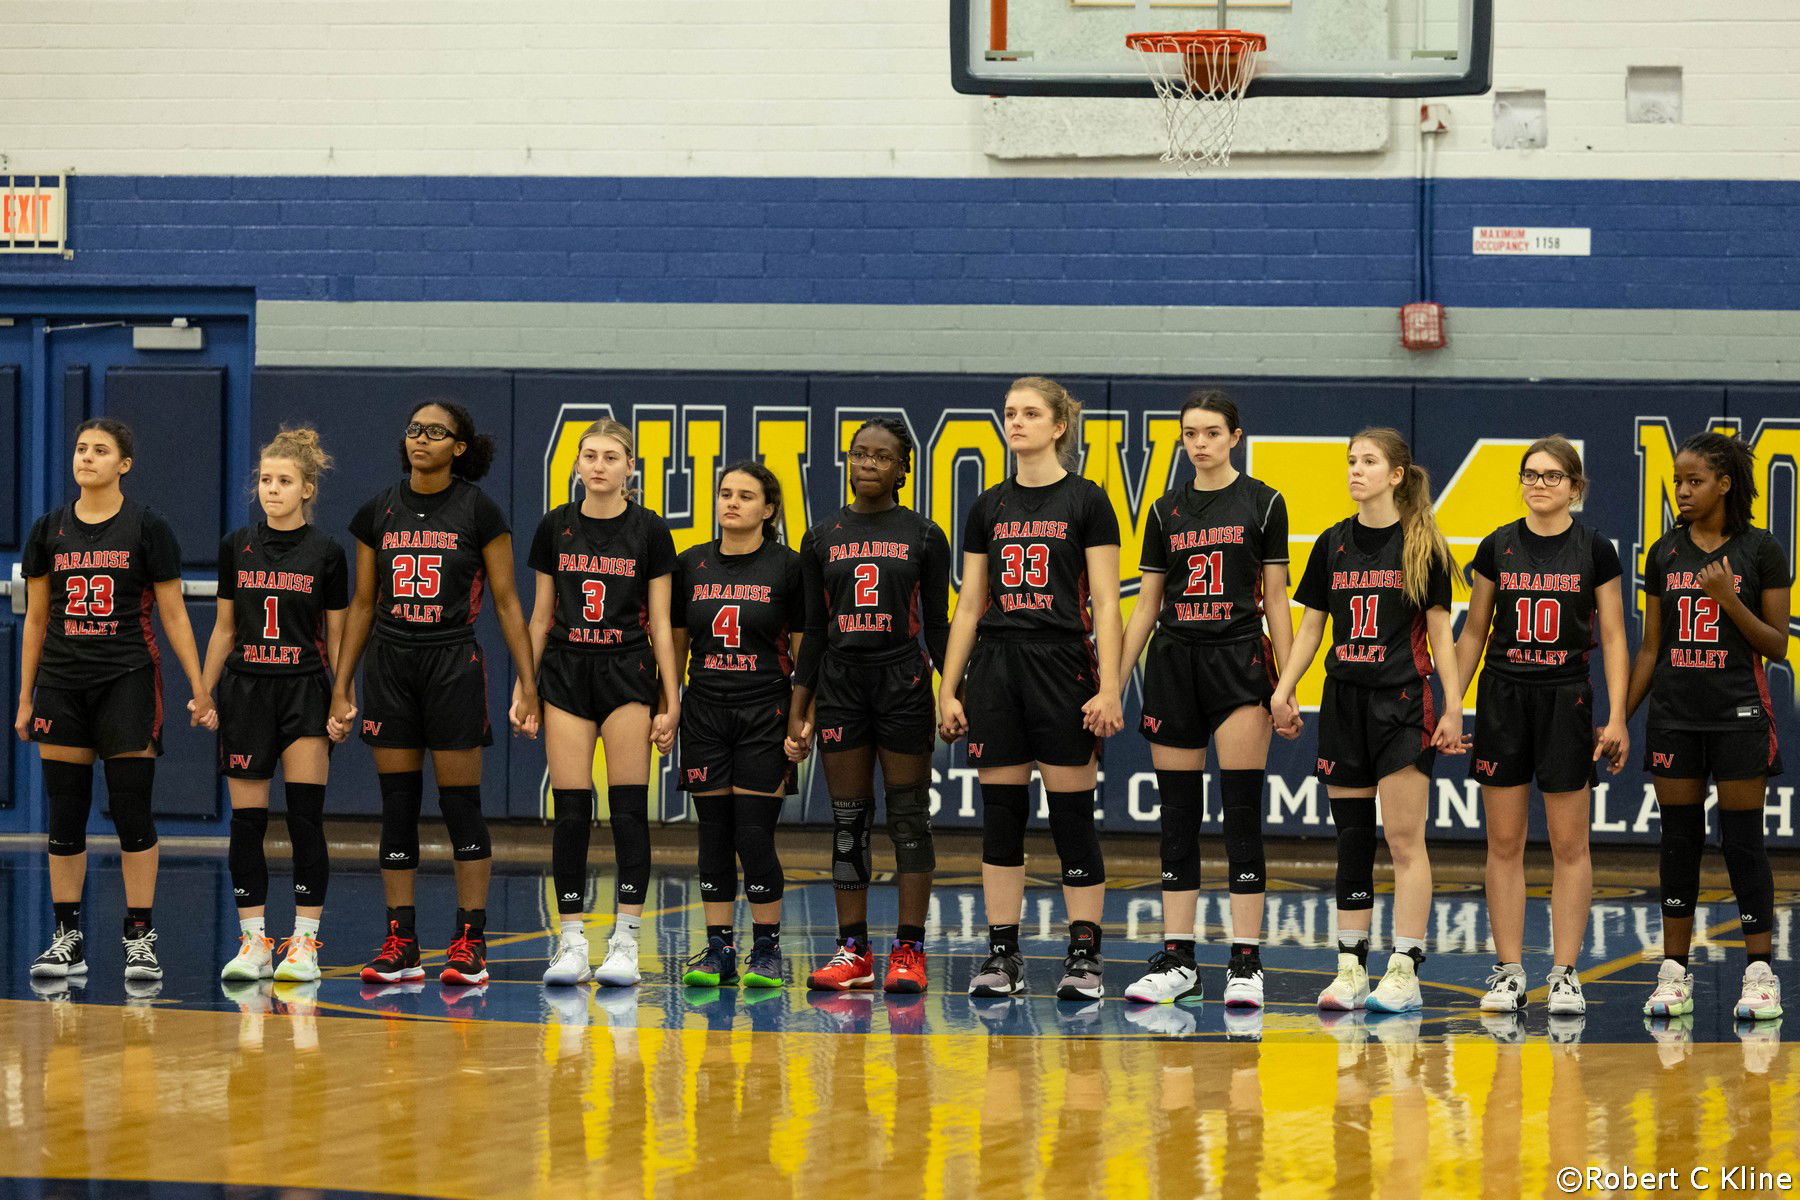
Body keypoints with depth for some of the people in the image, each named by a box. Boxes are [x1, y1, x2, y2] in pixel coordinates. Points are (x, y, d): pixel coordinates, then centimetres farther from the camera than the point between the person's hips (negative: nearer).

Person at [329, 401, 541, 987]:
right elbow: (362, 604, 12)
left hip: (454, 664, -3)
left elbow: (507, 603, -1)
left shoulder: (478, 510, -2)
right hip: (390, 665, 3)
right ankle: (400, 944, 8)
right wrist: (341, 687, 9)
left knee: (461, 803, -2)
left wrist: (528, 685, -6)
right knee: (397, 805, 4)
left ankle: (470, 943, 3)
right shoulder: (378, 511, 7)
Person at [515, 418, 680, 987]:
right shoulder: (555, 527, 5)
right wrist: (522, 685, 6)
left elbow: (660, 622, 0)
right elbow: (541, 616, 11)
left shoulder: (649, 530, -1)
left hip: (627, 673, -2)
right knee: (570, 811, -1)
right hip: (566, 672, 2)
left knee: (628, 809, -4)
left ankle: (625, 944, -1)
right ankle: (571, 945, 3)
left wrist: (671, 701, -4)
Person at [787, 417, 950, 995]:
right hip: (840, 683, 2)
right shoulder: (822, 537, 8)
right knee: (847, 821, 4)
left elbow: (938, 625, 3)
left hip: (904, 682, -2)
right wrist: (799, 712, 7)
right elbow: (814, 631, 10)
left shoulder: (923, 536, 2)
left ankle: (909, 950, 2)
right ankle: (853, 951, 9)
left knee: (909, 817, -1)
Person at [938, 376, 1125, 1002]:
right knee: (1000, 814, 4)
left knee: (1072, 815, -2)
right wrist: (947, 690, 7)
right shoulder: (988, 508, 11)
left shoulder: (1086, 501, -1)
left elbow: (1105, 605, -5)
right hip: (996, 667, 4)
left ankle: (1084, 957, 3)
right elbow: (969, 607, 13)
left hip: (1062, 665, -4)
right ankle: (1001, 955, 9)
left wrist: (1108, 688, -13)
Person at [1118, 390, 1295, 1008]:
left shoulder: (1262, 503, 1)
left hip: (1239, 661, -4)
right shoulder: (1167, 510, 10)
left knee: (1242, 814, -6)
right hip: (1173, 662, 4)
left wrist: (1289, 684, -5)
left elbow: (1276, 599, 1)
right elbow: (1146, 604, 12)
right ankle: (1177, 960, 8)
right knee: (1178, 816, 4)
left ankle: (1246, 962, -4)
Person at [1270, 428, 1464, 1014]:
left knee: (1404, 838, -7)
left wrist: (1453, 707, -7)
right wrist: (1282, 691, 2)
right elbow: (1310, 626, 12)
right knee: (1352, 838, 6)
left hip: (1402, 701, -4)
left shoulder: (1422, 546, -2)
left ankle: (1405, 970, -7)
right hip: (1344, 700, 4)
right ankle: (1350, 967, 9)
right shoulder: (1333, 543, 9)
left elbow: (1440, 634, -1)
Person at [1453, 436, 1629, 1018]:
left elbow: (1613, 640, 0)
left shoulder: (1595, 551, -1)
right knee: (1504, 843, 2)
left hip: (1566, 700, -2)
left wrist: (1617, 719, -7)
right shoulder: (1496, 547, 4)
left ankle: (1565, 975, 5)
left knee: (1569, 844, 0)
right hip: (1503, 698, 2)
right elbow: (1473, 632, 10)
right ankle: (1509, 973, 7)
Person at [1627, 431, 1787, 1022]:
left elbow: (1777, 645, -3)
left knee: (1742, 841, -3)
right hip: (1675, 716, 3)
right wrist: (1619, 719, 7)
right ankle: (1674, 973, 10)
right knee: (1679, 841, 5)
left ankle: (1759, 973, 2)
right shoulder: (1664, 554, 7)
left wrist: (1729, 600, -16)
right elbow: (1650, 647, 11)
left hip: (1739, 715, -3)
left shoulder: (1760, 550, -3)